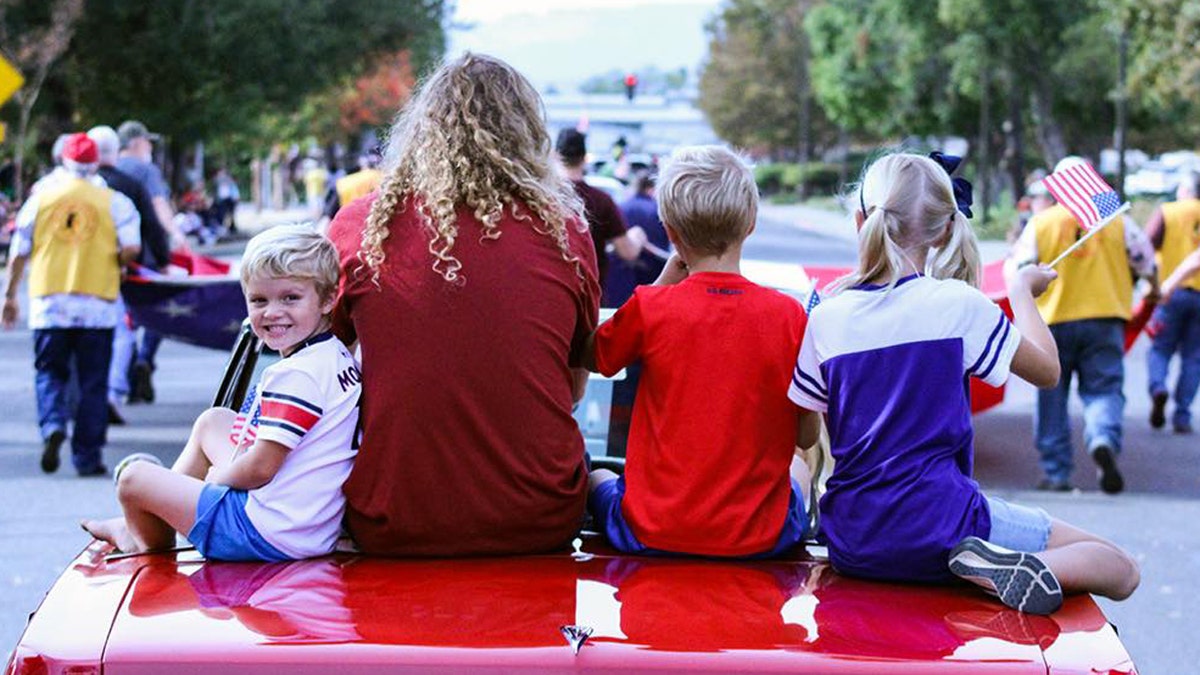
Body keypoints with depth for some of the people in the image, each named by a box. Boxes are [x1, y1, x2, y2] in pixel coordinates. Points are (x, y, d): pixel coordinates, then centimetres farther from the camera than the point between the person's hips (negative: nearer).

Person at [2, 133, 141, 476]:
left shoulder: (41, 197, 6)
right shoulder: (114, 202, 1)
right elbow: (131, 248, -9)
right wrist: (117, 266, 13)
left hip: (49, 302, 1)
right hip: (97, 304, -1)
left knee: (50, 373, 12)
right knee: (93, 382, 6)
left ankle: (52, 425, -16)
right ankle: (87, 457, 5)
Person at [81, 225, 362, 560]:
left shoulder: (295, 375, -24)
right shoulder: (339, 357, 5)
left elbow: (259, 469, -22)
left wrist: (217, 476, -3)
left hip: (269, 536, -10)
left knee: (132, 478, 5)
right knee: (212, 421, 29)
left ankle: (154, 545, 39)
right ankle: (142, 524, 39)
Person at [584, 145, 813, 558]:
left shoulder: (649, 307, -12)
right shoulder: (788, 314, -9)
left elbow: (591, 359, 9)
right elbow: (809, 435, -1)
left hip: (651, 536, -1)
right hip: (759, 539, 1)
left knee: (596, 477, 33)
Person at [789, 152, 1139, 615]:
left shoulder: (827, 317, 0)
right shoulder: (957, 304, -8)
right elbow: (1047, 370, 6)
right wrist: (1022, 290, 24)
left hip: (851, 547, 4)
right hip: (937, 527, -4)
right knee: (1120, 570, 5)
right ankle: (1001, 568, -21)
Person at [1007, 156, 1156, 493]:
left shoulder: (1040, 223, -2)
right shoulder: (1116, 219, 1)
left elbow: (1016, 271, -1)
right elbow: (1146, 262, 12)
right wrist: (1152, 288, 32)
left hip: (1054, 320, 0)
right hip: (1105, 318, 0)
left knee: (1052, 400, 10)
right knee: (1104, 390, 3)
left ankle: (1056, 473, 11)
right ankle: (1104, 440, -28)